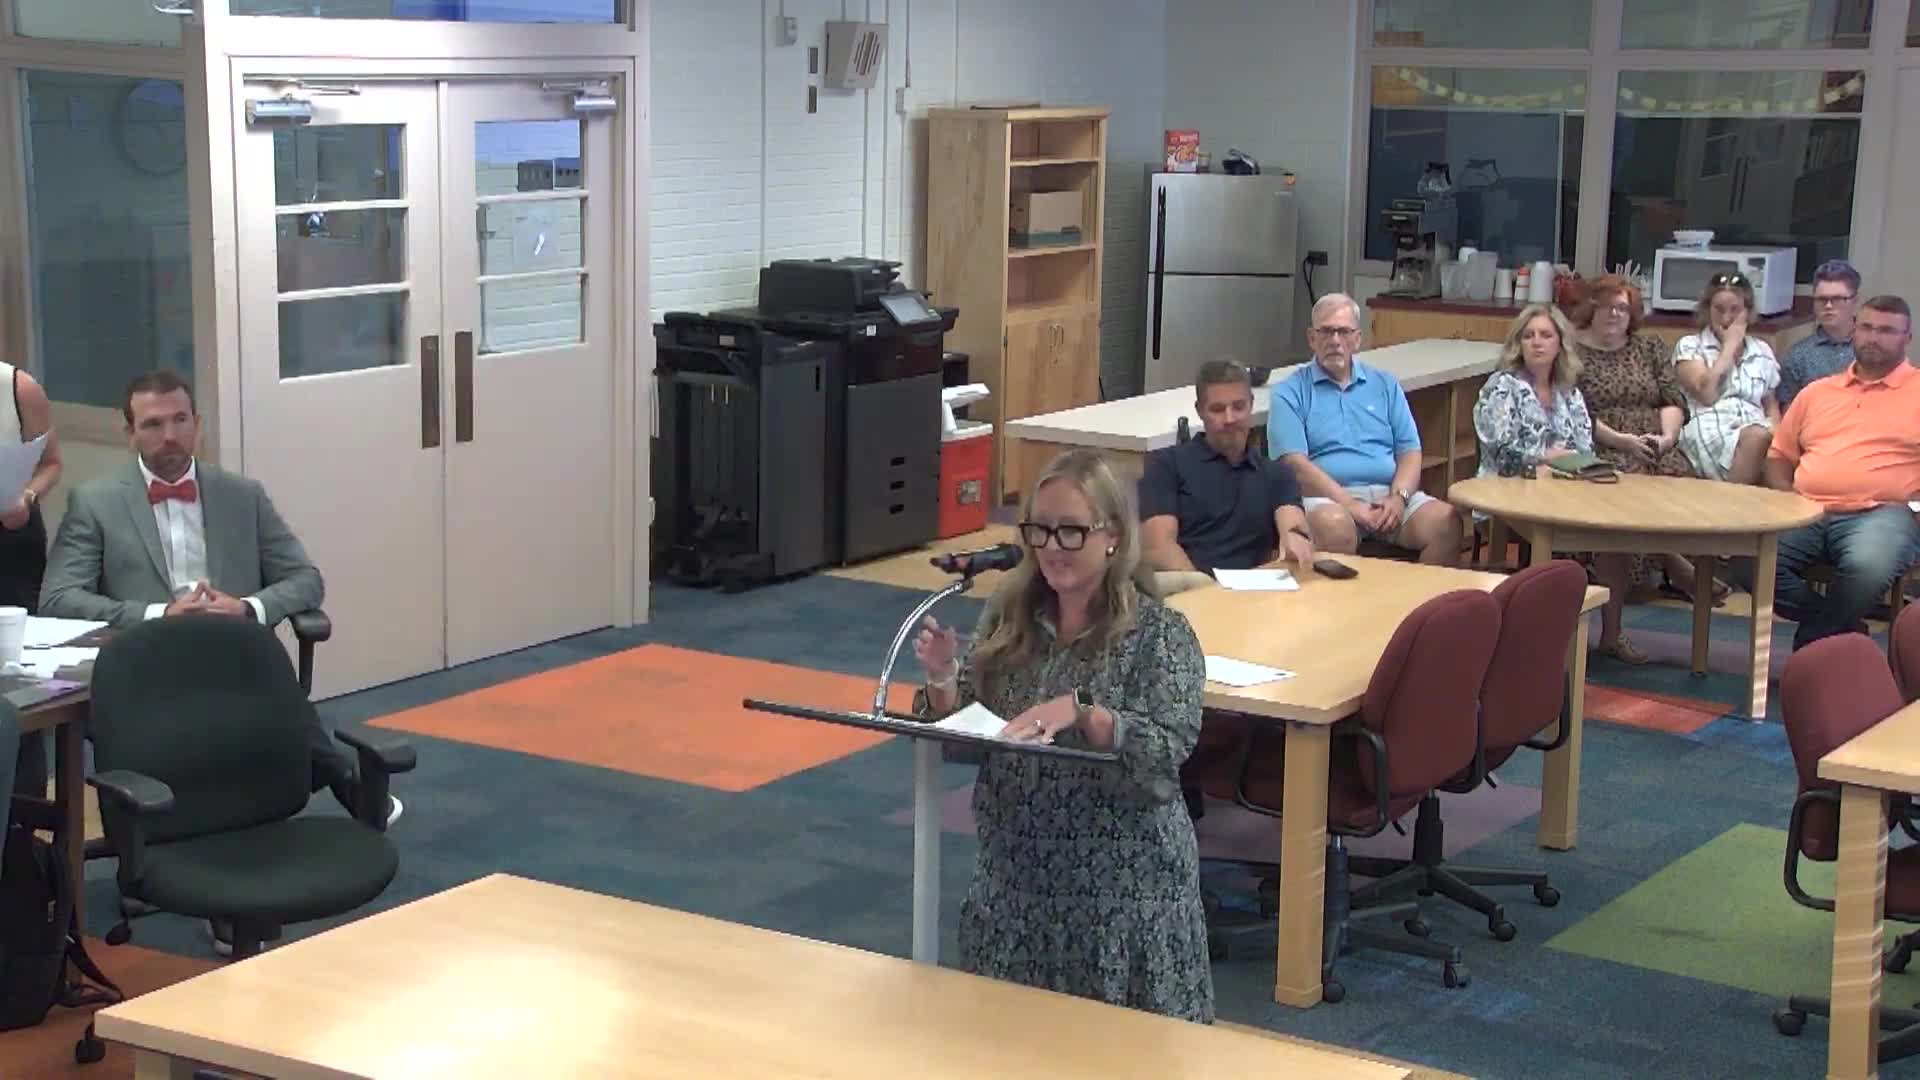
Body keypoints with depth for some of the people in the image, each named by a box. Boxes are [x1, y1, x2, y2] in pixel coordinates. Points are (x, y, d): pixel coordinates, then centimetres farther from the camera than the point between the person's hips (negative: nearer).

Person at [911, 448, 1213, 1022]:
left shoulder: (1159, 632, -10)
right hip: (1017, 873, 4)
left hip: (1122, 884, -4)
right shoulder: (1008, 615, 2)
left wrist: (1081, 711, -31)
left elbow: (1170, 752, -19)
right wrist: (942, 678, -13)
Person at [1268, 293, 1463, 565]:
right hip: (1330, 498, -4)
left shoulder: (1385, 385, 19)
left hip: (1388, 493, 4)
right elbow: (1294, 463, -6)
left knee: (1447, 521, -24)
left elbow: (1410, 451, 14)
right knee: (1334, 526, -39)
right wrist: (1350, 505, -17)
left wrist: (1399, 497, -8)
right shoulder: (1290, 393, 6)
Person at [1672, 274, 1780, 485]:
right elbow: (1707, 394, -5)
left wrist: (1774, 430, 0)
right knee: (1757, 437, -37)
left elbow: (1771, 405, 25)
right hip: (1708, 431, -4)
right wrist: (1730, 345, 4)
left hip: (1758, 430, 4)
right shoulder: (1689, 346, 12)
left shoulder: (1762, 351, 24)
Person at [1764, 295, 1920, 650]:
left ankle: (1811, 648, -11)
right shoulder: (1817, 392, 24)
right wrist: (1786, 497, 6)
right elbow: (1780, 455, 26)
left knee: (1867, 567, -39)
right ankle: (1843, 628, -9)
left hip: (1880, 514, -4)